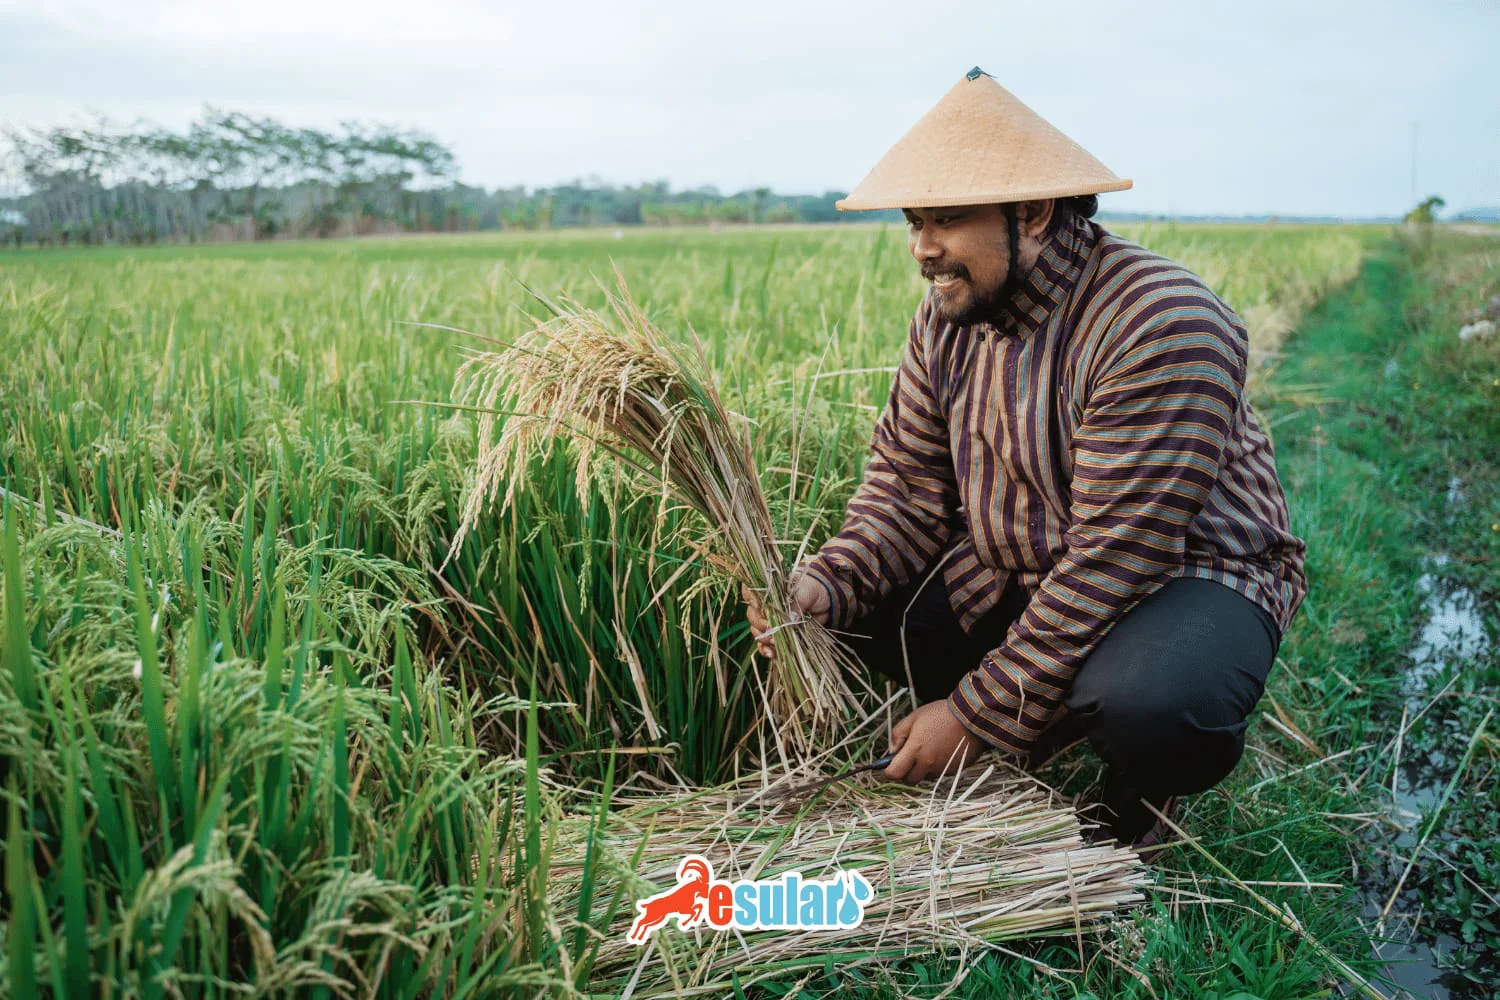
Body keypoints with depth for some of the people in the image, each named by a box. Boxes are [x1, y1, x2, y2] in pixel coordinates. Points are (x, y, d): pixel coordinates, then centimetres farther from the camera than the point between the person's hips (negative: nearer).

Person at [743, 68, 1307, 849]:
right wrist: (828, 586, -22)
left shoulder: (1160, 330, -28)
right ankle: (1045, 733, 10)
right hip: (1014, 570, 7)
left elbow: (1115, 558, -30)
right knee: (855, 619, -11)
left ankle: (1142, 795, 1)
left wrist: (977, 714, -27)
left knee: (1141, 701, -38)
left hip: (1186, 573, -6)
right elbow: (909, 484, -1)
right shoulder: (949, 314, -3)